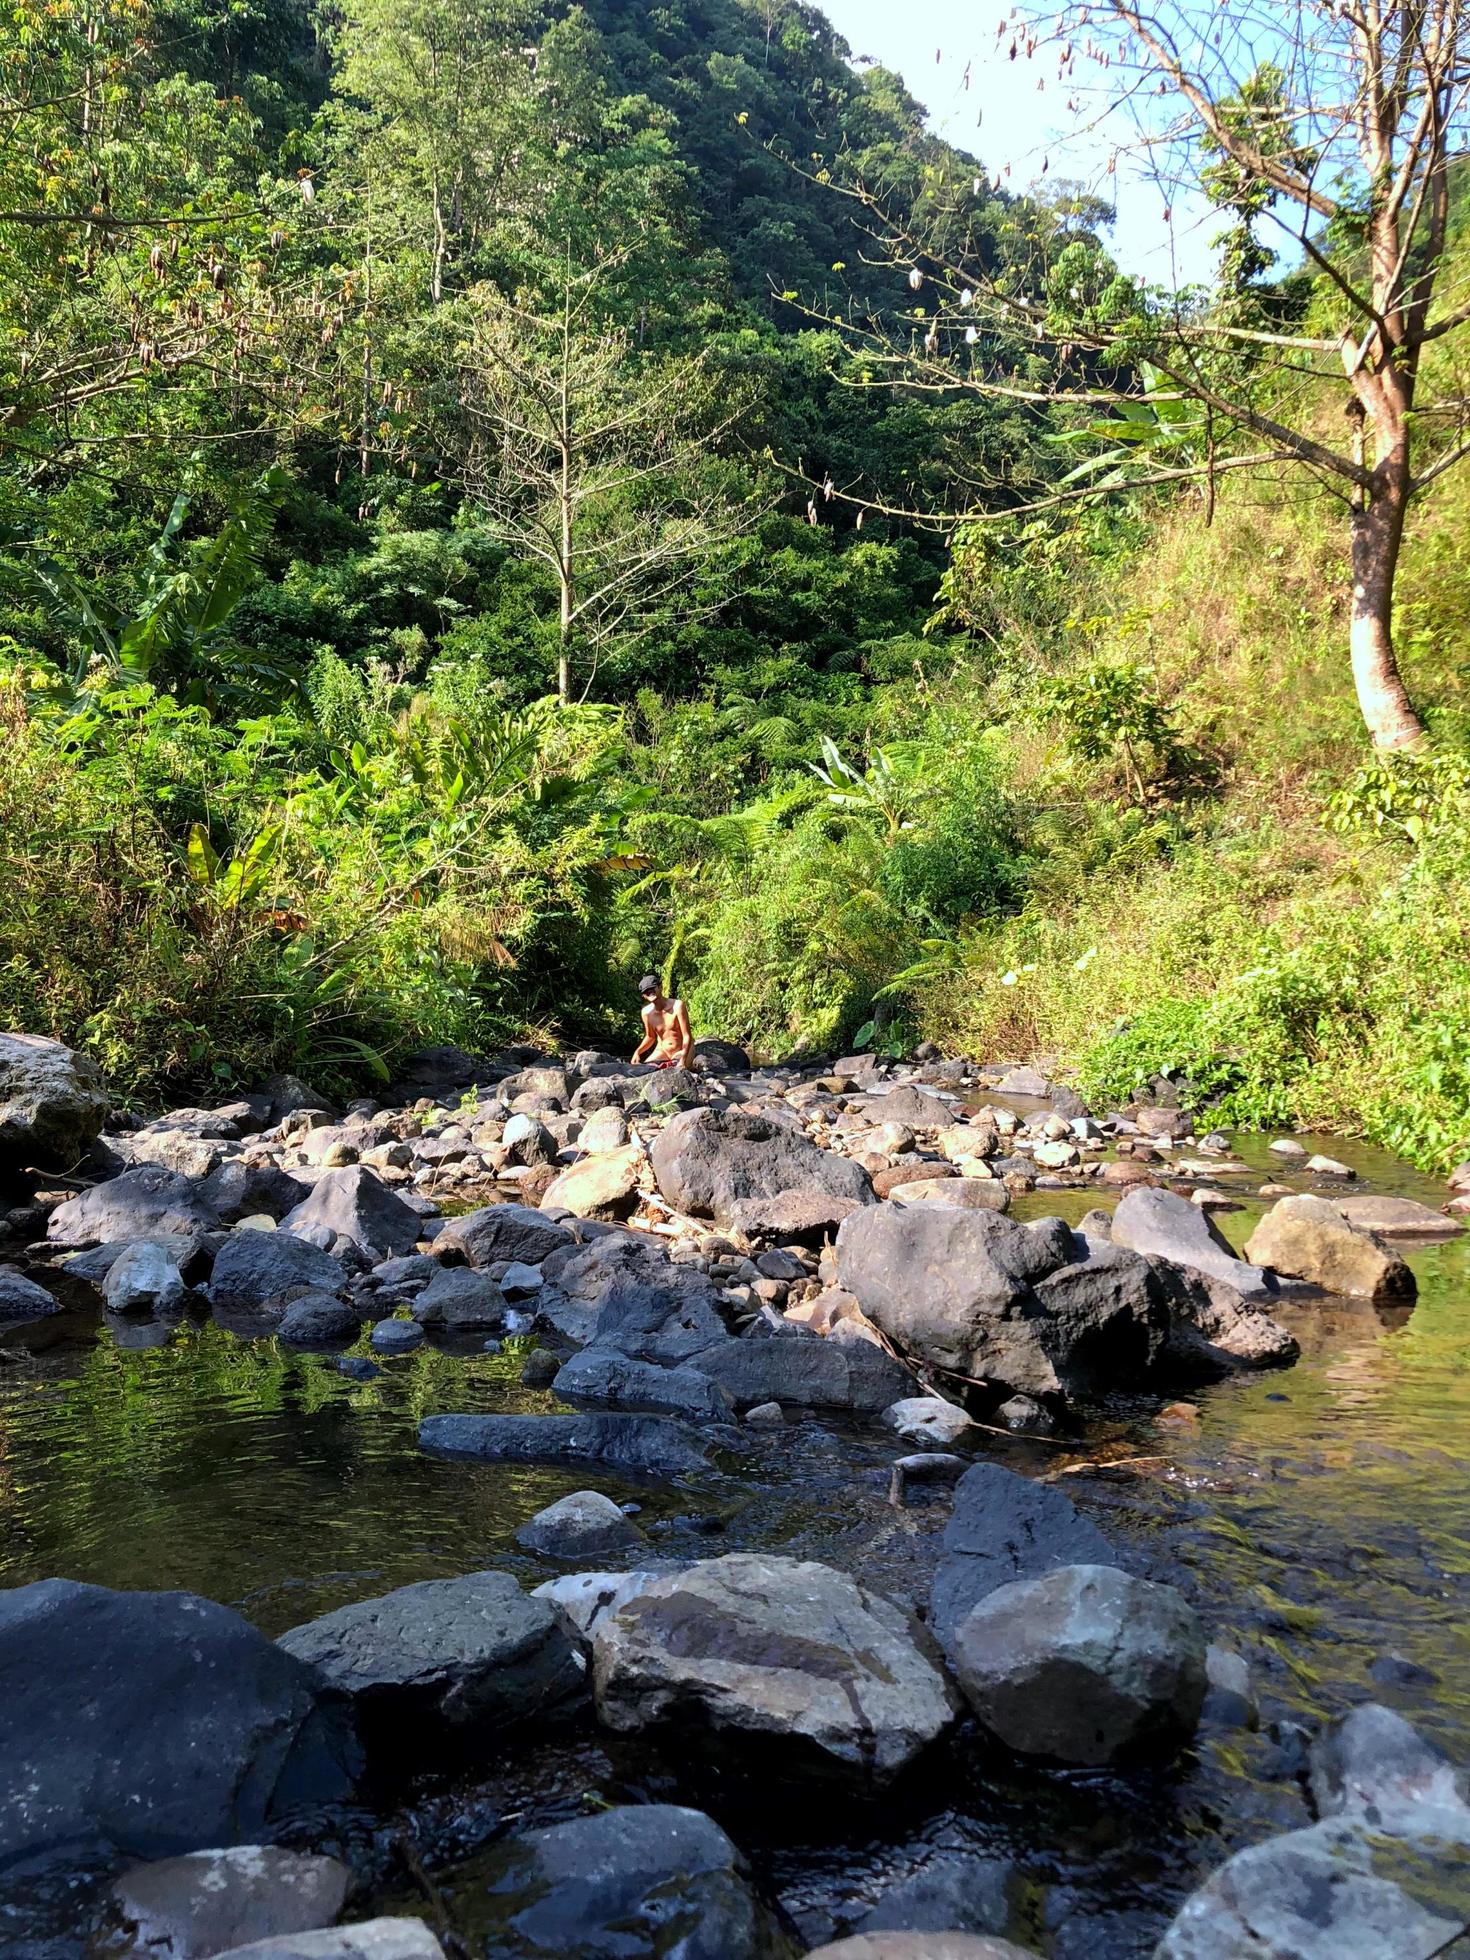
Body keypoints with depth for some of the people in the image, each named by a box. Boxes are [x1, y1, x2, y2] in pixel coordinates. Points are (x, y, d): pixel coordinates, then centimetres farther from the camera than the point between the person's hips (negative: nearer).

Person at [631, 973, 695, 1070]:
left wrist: (683, 1059, -34)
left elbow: (687, 1036, -21)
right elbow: (650, 1037, 8)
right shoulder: (647, 1012, -8)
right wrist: (637, 1052, -10)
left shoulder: (677, 1006, -22)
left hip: (682, 1051, -4)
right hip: (662, 1051, 4)